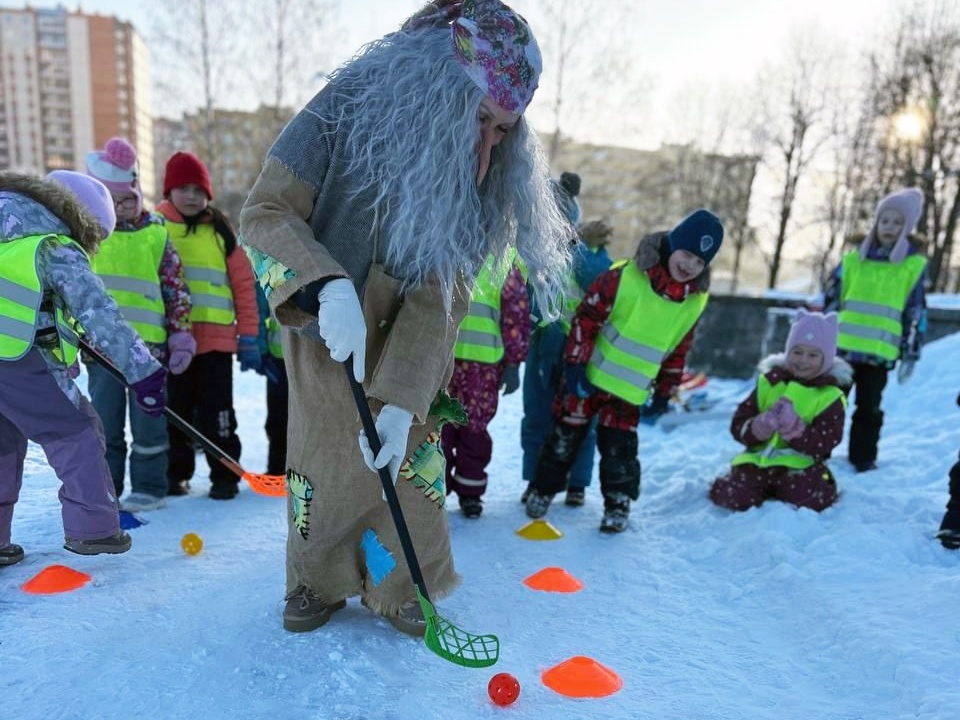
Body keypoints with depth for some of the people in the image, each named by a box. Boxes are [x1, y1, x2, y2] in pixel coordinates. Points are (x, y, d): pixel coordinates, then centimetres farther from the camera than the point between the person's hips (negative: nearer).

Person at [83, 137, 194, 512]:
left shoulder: (156, 234, 3)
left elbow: (177, 288, 4)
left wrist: (181, 334, 0)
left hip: (149, 344, -1)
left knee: (148, 421, 6)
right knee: (104, 422, 9)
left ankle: (150, 487, 18)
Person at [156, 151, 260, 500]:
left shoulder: (221, 230, 6)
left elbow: (243, 282, 4)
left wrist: (248, 334, 0)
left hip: (216, 336, -1)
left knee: (216, 412, 4)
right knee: (175, 411, 11)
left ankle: (224, 475, 15)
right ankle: (176, 473, 26)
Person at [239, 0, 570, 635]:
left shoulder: (484, 176, -15)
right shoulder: (348, 110, -22)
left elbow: (444, 293, -20)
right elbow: (265, 213, -21)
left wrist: (400, 399, -29)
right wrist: (328, 287, -41)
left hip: (413, 346, 2)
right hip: (324, 333, -1)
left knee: (412, 465, -2)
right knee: (321, 459, 6)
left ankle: (402, 587, 24)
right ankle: (317, 582, 32)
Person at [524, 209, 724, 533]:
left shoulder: (695, 301, -2)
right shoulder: (624, 277, -19)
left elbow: (678, 350, 9)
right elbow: (586, 318, -15)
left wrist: (664, 392, 10)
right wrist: (575, 364, -16)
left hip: (631, 390, 3)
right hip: (588, 376, -2)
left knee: (619, 447, 3)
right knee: (565, 435, 9)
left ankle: (618, 504, 21)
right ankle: (543, 490, 27)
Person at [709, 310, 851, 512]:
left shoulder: (829, 397, 1)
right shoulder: (769, 382, 9)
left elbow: (824, 444, -11)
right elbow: (738, 424, 5)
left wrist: (795, 429, -28)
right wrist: (756, 428, -18)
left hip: (800, 464, -1)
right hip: (759, 458, 1)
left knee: (806, 496, -32)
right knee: (733, 497, -22)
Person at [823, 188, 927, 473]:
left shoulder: (915, 266, 4)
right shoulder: (854, 258, 6)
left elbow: (916, 314, 5)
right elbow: (830, 299, 9)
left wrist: (910, 355, 3)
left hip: (880, 352, -1)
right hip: (841, 345, 1)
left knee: (869, 408, 8)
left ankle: (863, 457, 21)